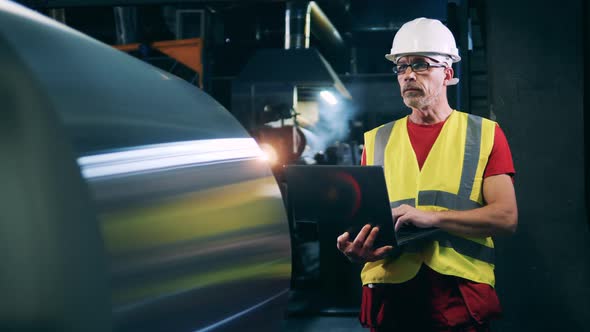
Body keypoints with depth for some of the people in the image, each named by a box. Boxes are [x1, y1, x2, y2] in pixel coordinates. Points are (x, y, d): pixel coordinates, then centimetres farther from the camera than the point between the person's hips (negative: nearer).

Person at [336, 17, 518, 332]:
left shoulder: (485, 134, 5)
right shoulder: (377, 140, 13)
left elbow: (506, 217, -5)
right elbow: (361, 218, 10)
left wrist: (430, 216, -17)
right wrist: (356, 249, -14)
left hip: (460, 297, -2)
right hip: (389, 298, 2)